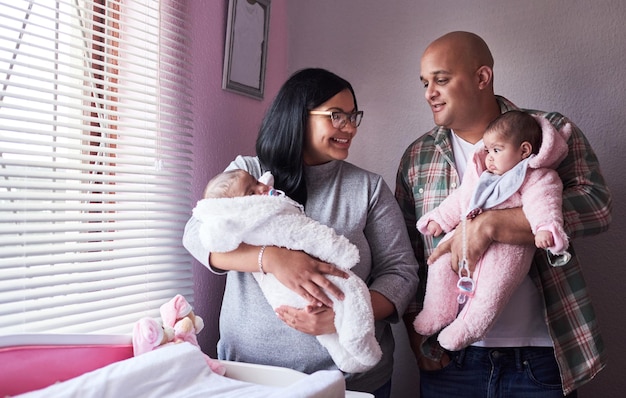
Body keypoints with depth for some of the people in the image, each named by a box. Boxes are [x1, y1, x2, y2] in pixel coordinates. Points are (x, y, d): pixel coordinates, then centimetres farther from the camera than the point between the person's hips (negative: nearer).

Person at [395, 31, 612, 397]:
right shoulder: (417, 157, 4)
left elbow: (597, 205, -17)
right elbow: (407, 256, 8)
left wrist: (489, 224, -23)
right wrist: (417, 333, 0)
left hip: (541, 357, -1)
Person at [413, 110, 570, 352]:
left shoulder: (538, 178, 0)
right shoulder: (481, 174, 23)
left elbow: (542, 204, -17)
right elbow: (460, 199, 28)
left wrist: (545, 228, -34)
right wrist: (440, 219, 23)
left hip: (509, 244, -7)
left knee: (494, 280, -26)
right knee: (441, 261, -5)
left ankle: (470, 327, -14)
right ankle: (437, 313, 7)